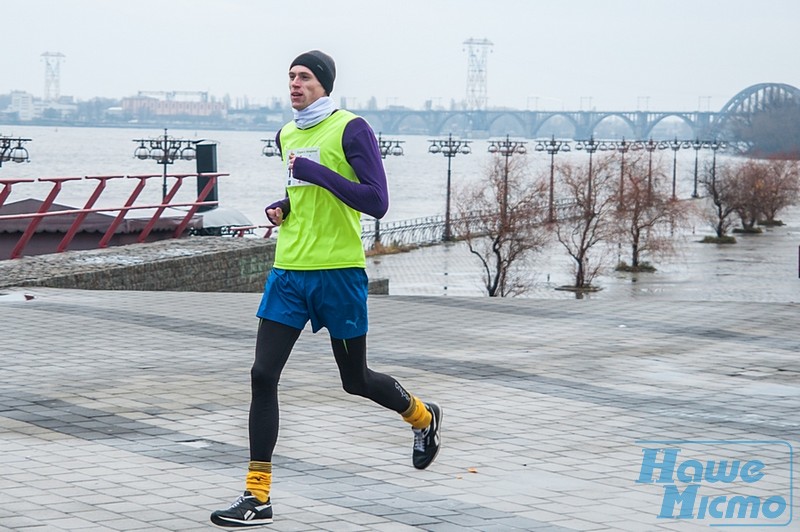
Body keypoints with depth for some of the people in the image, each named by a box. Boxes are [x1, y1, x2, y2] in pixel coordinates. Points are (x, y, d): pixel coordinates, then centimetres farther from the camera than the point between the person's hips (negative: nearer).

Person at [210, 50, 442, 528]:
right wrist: (279, 207, 7)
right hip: (289, 272, 6)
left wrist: (317, 173, -21)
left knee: (356, 380, 9)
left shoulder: (351, 129, -9)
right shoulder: (285, 135, 12)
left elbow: (376, 202, -17)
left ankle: (424, 418, 41)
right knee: (263, 375, -5)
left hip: (338, 273, -6)